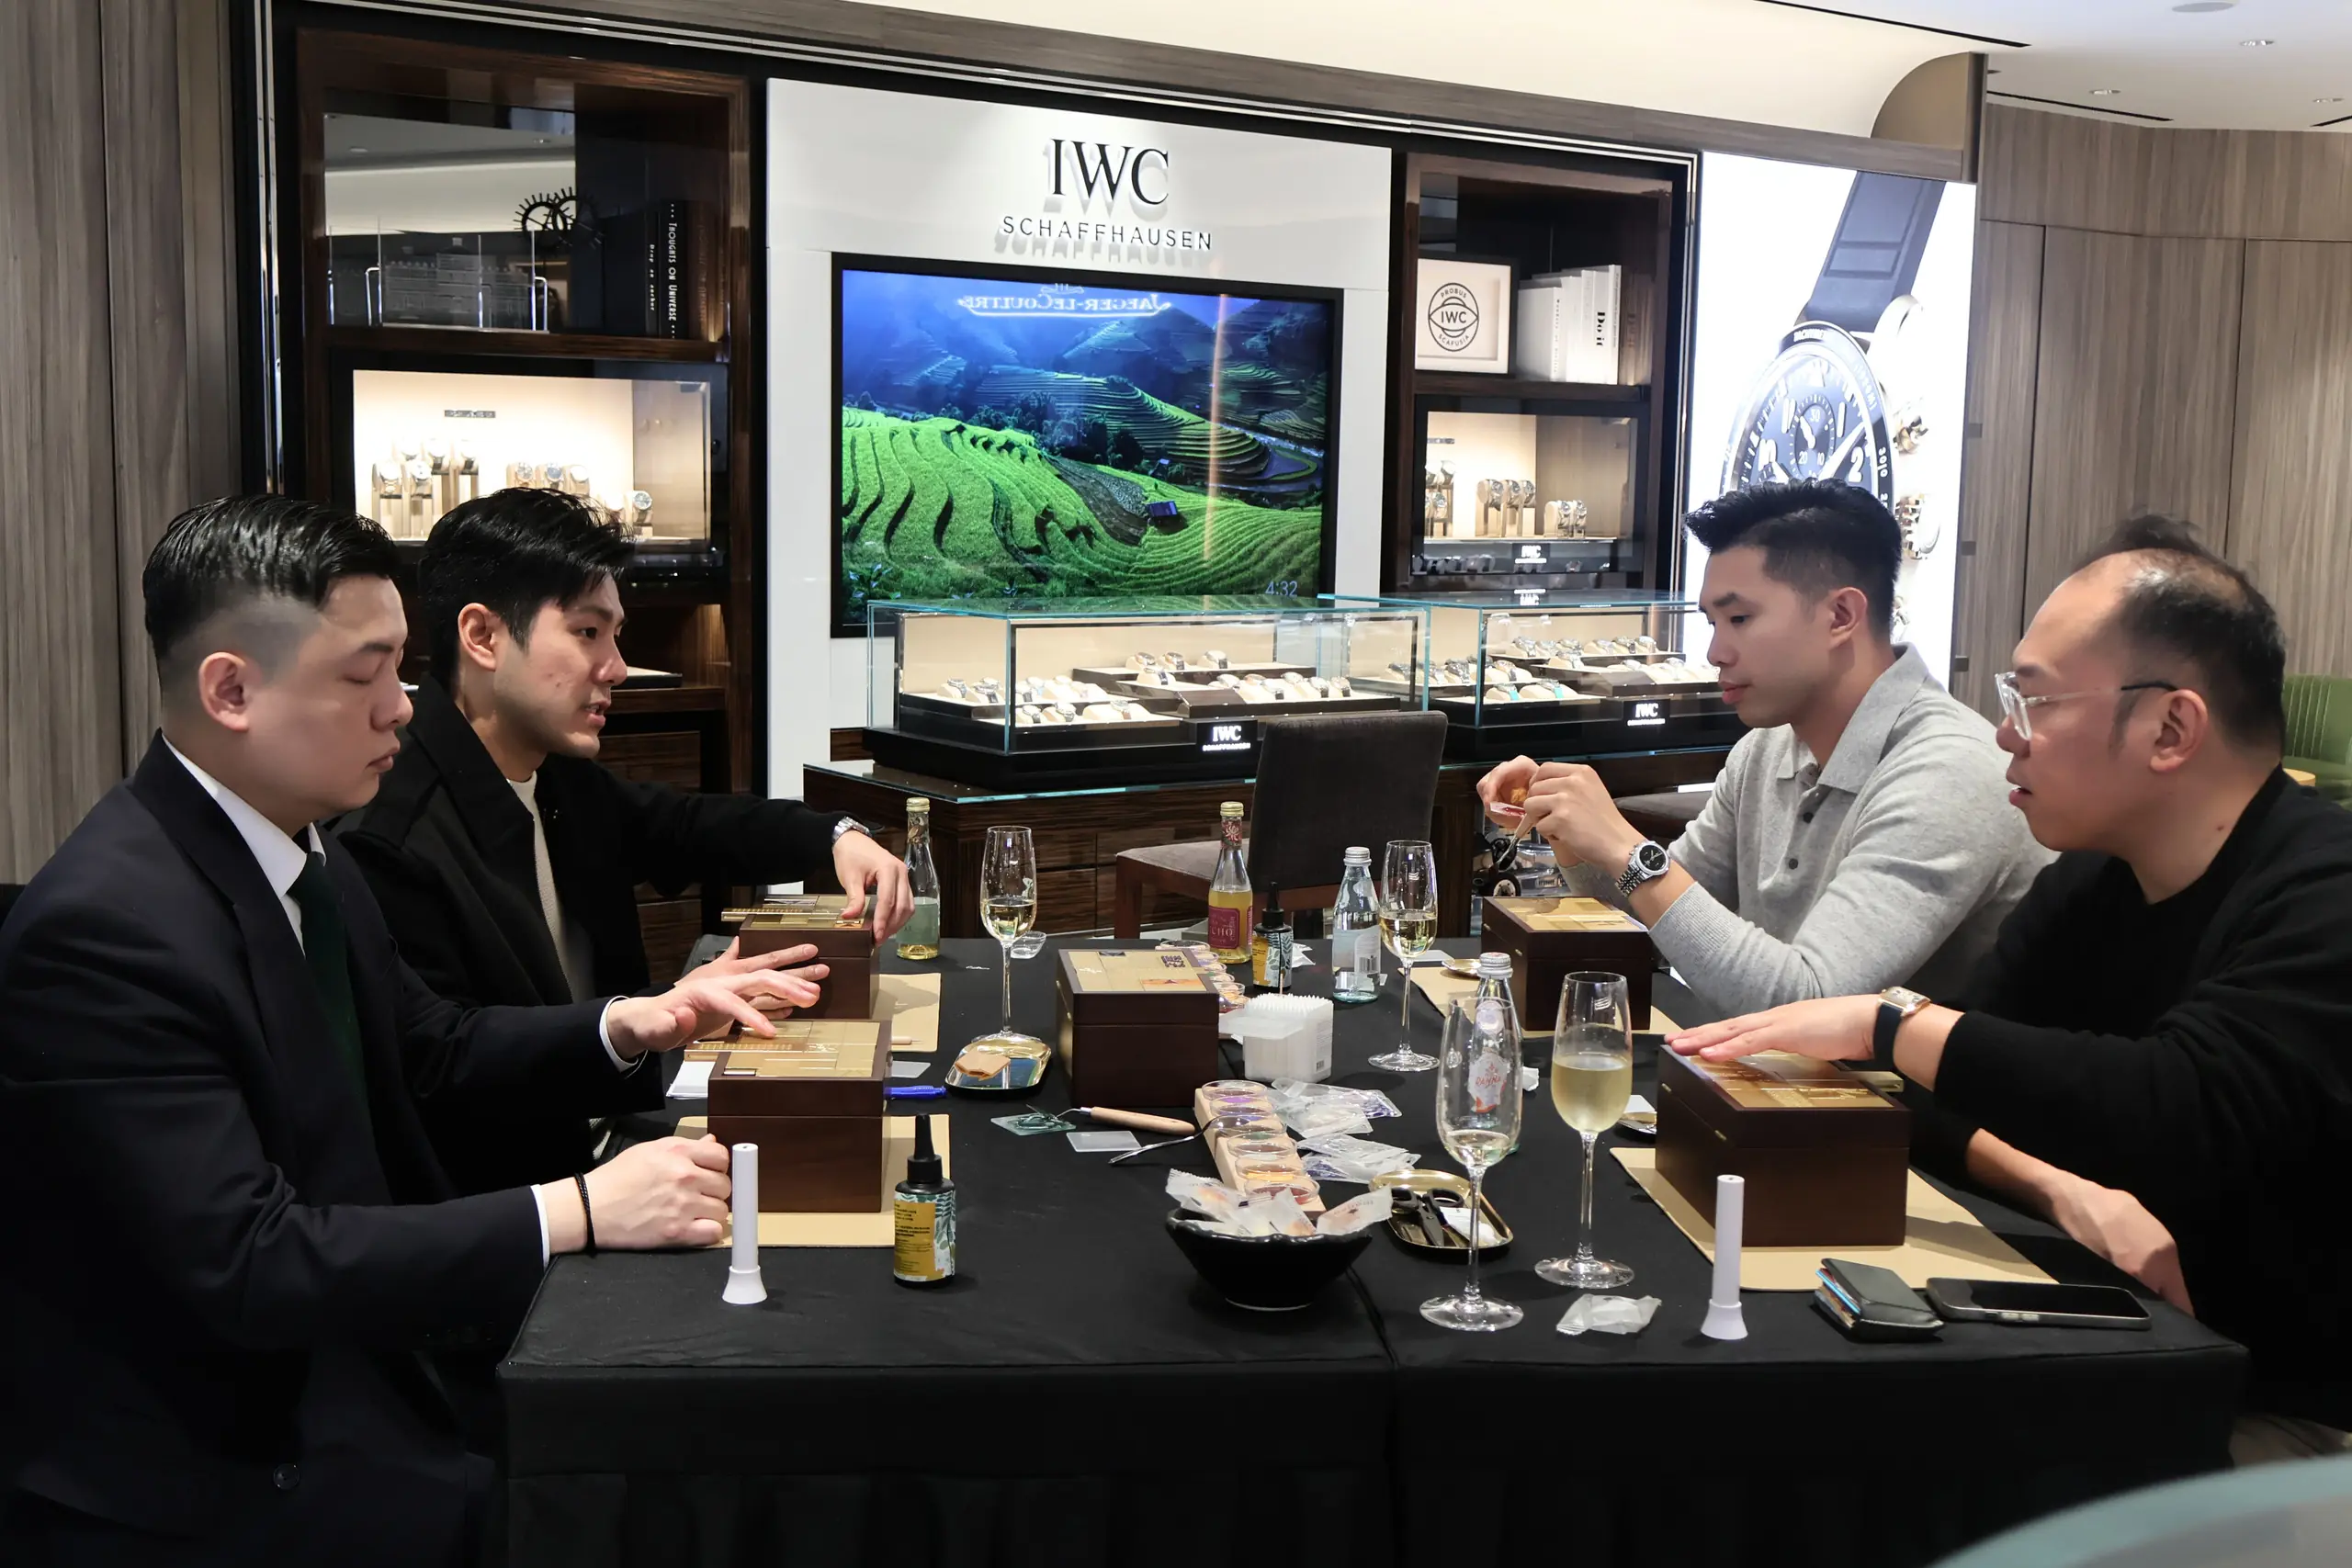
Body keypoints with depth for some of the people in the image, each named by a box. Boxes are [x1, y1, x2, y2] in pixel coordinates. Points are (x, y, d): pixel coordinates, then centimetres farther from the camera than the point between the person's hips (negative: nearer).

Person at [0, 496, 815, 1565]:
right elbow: (246, 1264, -28)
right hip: (201, 1464, -7)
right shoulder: (104, 929, -25)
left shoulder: (296, 852, 1)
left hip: (341, 1351, 8)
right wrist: (578, 1213, -27)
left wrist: (625, 1028, -2)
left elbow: (433, 1051, 15)